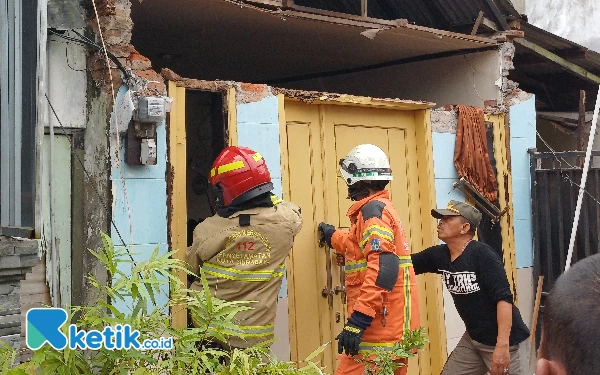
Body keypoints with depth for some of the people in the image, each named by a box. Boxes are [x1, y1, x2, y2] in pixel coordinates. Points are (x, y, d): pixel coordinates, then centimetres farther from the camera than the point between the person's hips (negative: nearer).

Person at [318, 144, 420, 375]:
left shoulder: (373, 210, -14)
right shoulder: (381, 207, 17)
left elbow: (383, 268, -26)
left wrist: (358, 320, -28)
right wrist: (333, 236, 53)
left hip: (380, 326, -10)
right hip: (388, 325, 10)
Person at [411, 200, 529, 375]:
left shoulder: (481, 254, -20)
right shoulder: (439, 255, 1)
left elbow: (504, 298, -24)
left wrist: (502, 345, -29)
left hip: (501, 339, -7)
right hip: (472, 337, 7)